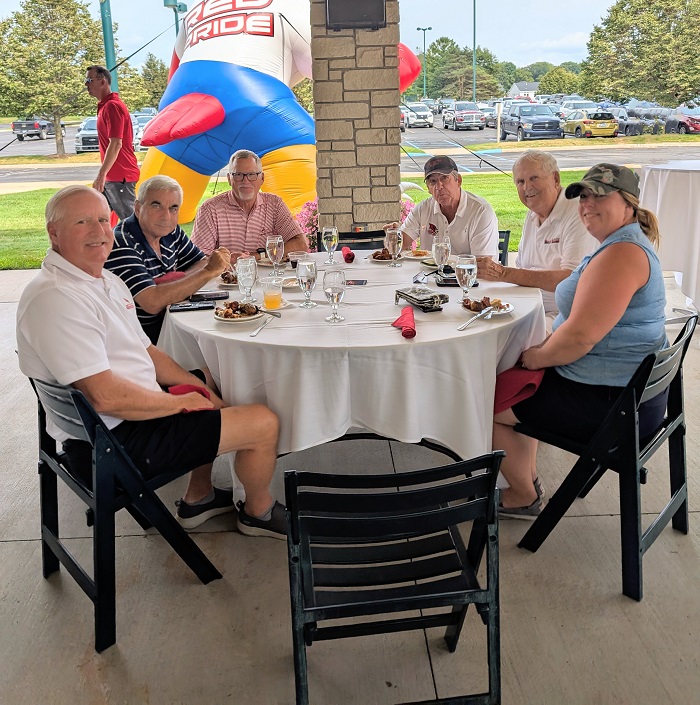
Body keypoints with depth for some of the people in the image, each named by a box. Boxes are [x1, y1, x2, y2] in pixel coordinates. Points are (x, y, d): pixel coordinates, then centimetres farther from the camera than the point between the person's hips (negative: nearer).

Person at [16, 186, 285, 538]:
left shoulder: (107, 281, 10)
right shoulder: (55, 298, -23)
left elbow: (143, 351, 17)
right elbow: (104, 396, -29)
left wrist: (200, 388, 6)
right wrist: (182, 402, -16)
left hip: (137, 410, 11)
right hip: (114, 441, -11)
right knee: (263, 422, -9)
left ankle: (198, 497, 34)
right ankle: (259, 512, 20)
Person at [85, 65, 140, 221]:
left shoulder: (112, 106, -15)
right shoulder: (105, 106, 17)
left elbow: (116, 144, -23)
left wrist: (101, 175, -24)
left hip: (120, 177, -11)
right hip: (111, 177, 11)